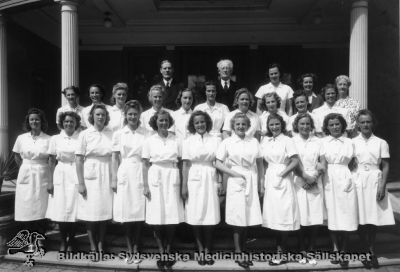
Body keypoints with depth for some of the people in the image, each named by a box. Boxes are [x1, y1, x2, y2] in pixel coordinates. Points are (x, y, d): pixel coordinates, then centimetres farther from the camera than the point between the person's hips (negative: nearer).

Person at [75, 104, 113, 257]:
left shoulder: (111, 134, 2)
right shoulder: (85, 134, -2)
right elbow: (78, 159, -3)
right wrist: (80, 183, -8)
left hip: (107, 176, 2)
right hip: (90, 176, -1)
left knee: (104, 211, 7)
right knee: (90, 212, 3)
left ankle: (101, 245, 22)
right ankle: (93, 246, 18)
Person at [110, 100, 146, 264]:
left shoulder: (146, 134, 3)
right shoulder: (118, 134, 6)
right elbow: (114, 158, 7)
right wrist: (114, 179, 1)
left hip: (141, 175, 0)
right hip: (124, 175, 1)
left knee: (139, 213, 2)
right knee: (126, 213, 2)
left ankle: (136, 249, 16)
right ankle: (130, 250, 15)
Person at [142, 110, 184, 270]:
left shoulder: (175, 140, 6)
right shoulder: (149, 141, 5)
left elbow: (180, 162, 6)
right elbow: (145, 165, 4)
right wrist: (145, 185, -3)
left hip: (172, 178, 1)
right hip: (155, 179, -1)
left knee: (172, 216, 0)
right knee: (157, 217, 0)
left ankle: (168, 251, 18)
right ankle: (161, 253, 14)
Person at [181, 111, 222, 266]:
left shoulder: (216, 140, 4)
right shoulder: (188, 141, 4)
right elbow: (185, 165, 2)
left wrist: (220, 182, -5)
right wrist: (184, 186, -3)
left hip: (210, 179, 0)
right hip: (194, 180, 0)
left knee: (210, 215, 1)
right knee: (195, 216, 2)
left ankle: (207, 250, 16)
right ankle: (201, 250, 16)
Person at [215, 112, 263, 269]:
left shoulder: (254, 142, 8)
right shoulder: (227, 142, 1)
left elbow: (259, 163, 10)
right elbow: (218, 163, -2)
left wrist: (261, 182, 4)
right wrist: (234, 173, -11)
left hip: (252, 182, 3)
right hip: (236, 183, -3)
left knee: (248, 219, 6)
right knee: (238, 220, -1)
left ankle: (243, 251, 22)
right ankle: (238, 254, 10)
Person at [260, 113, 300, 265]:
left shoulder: (287, 140, -4)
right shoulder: (265, 141, 9)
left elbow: (295, 161, -10)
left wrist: (282, 174, -15)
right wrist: (262, 183, 7)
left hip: (283, 181, -5)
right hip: (269, 180, 5)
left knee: (283, 216, -1)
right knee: (273, 216, 8)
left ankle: (281, 253, 9)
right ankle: (279, 250, 18)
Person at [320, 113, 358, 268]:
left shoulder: (349, 142, 8)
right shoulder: (324, 142, 5)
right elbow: (322, 164, 1)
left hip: (345, 180, 1)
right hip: (330, 181, 0)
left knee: (346, 216, 0)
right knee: (332, 215, 3)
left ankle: (344, 250, 11)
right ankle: (335, 248, 16)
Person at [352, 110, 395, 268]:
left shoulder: (381, 143, 4)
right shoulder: (352, 142, 5)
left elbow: (385, 167, 3)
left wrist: (382, 186, -7)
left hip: (375, 181, 0)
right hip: (357, 182, 0)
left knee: (373, 219, 3)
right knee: (360, 218, 0)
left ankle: (370, 251, 20)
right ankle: (370, 251, 14)